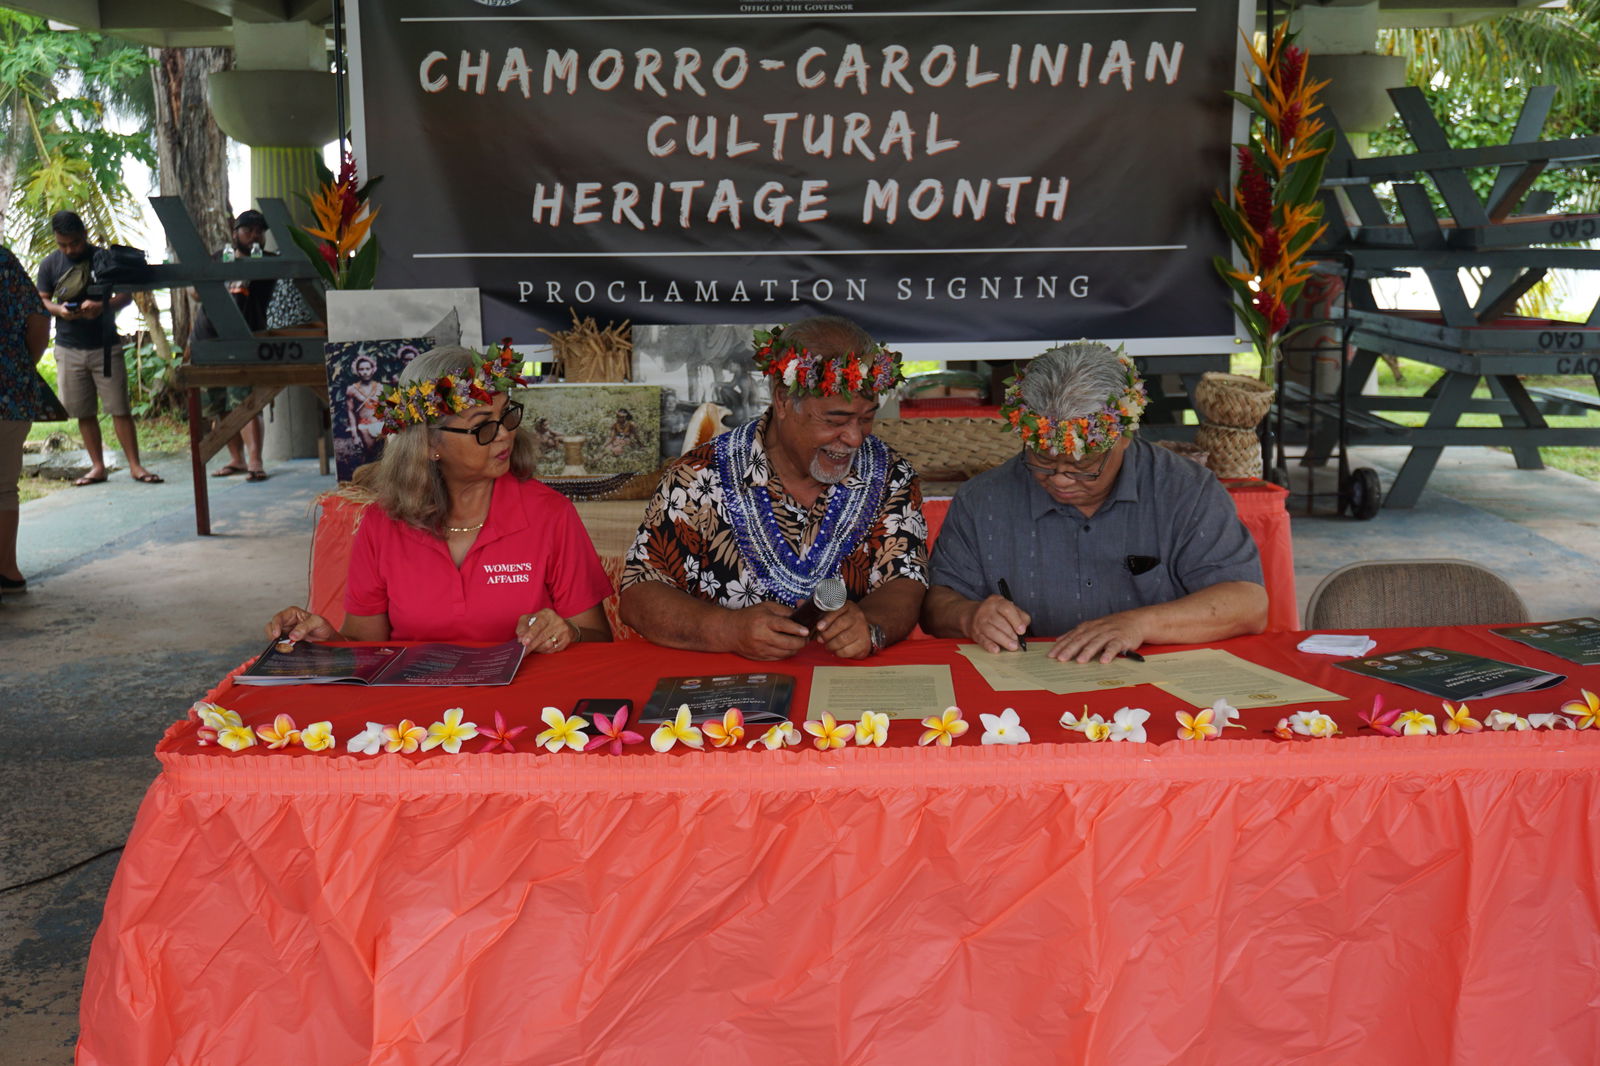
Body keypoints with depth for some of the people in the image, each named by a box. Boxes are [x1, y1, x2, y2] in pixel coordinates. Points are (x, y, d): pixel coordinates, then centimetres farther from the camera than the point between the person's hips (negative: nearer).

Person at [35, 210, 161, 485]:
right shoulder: (49, 264, 5)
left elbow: (126, 295, -1)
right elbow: (41, 301, 9)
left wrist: (102, 306, -20)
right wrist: (58, 310, -14)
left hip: (105, 346, -2)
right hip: (68, 348, 2)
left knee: (120, 408, -4)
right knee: (83, 411, 6)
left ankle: (135, 466, -1)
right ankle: (97, 466, 14)